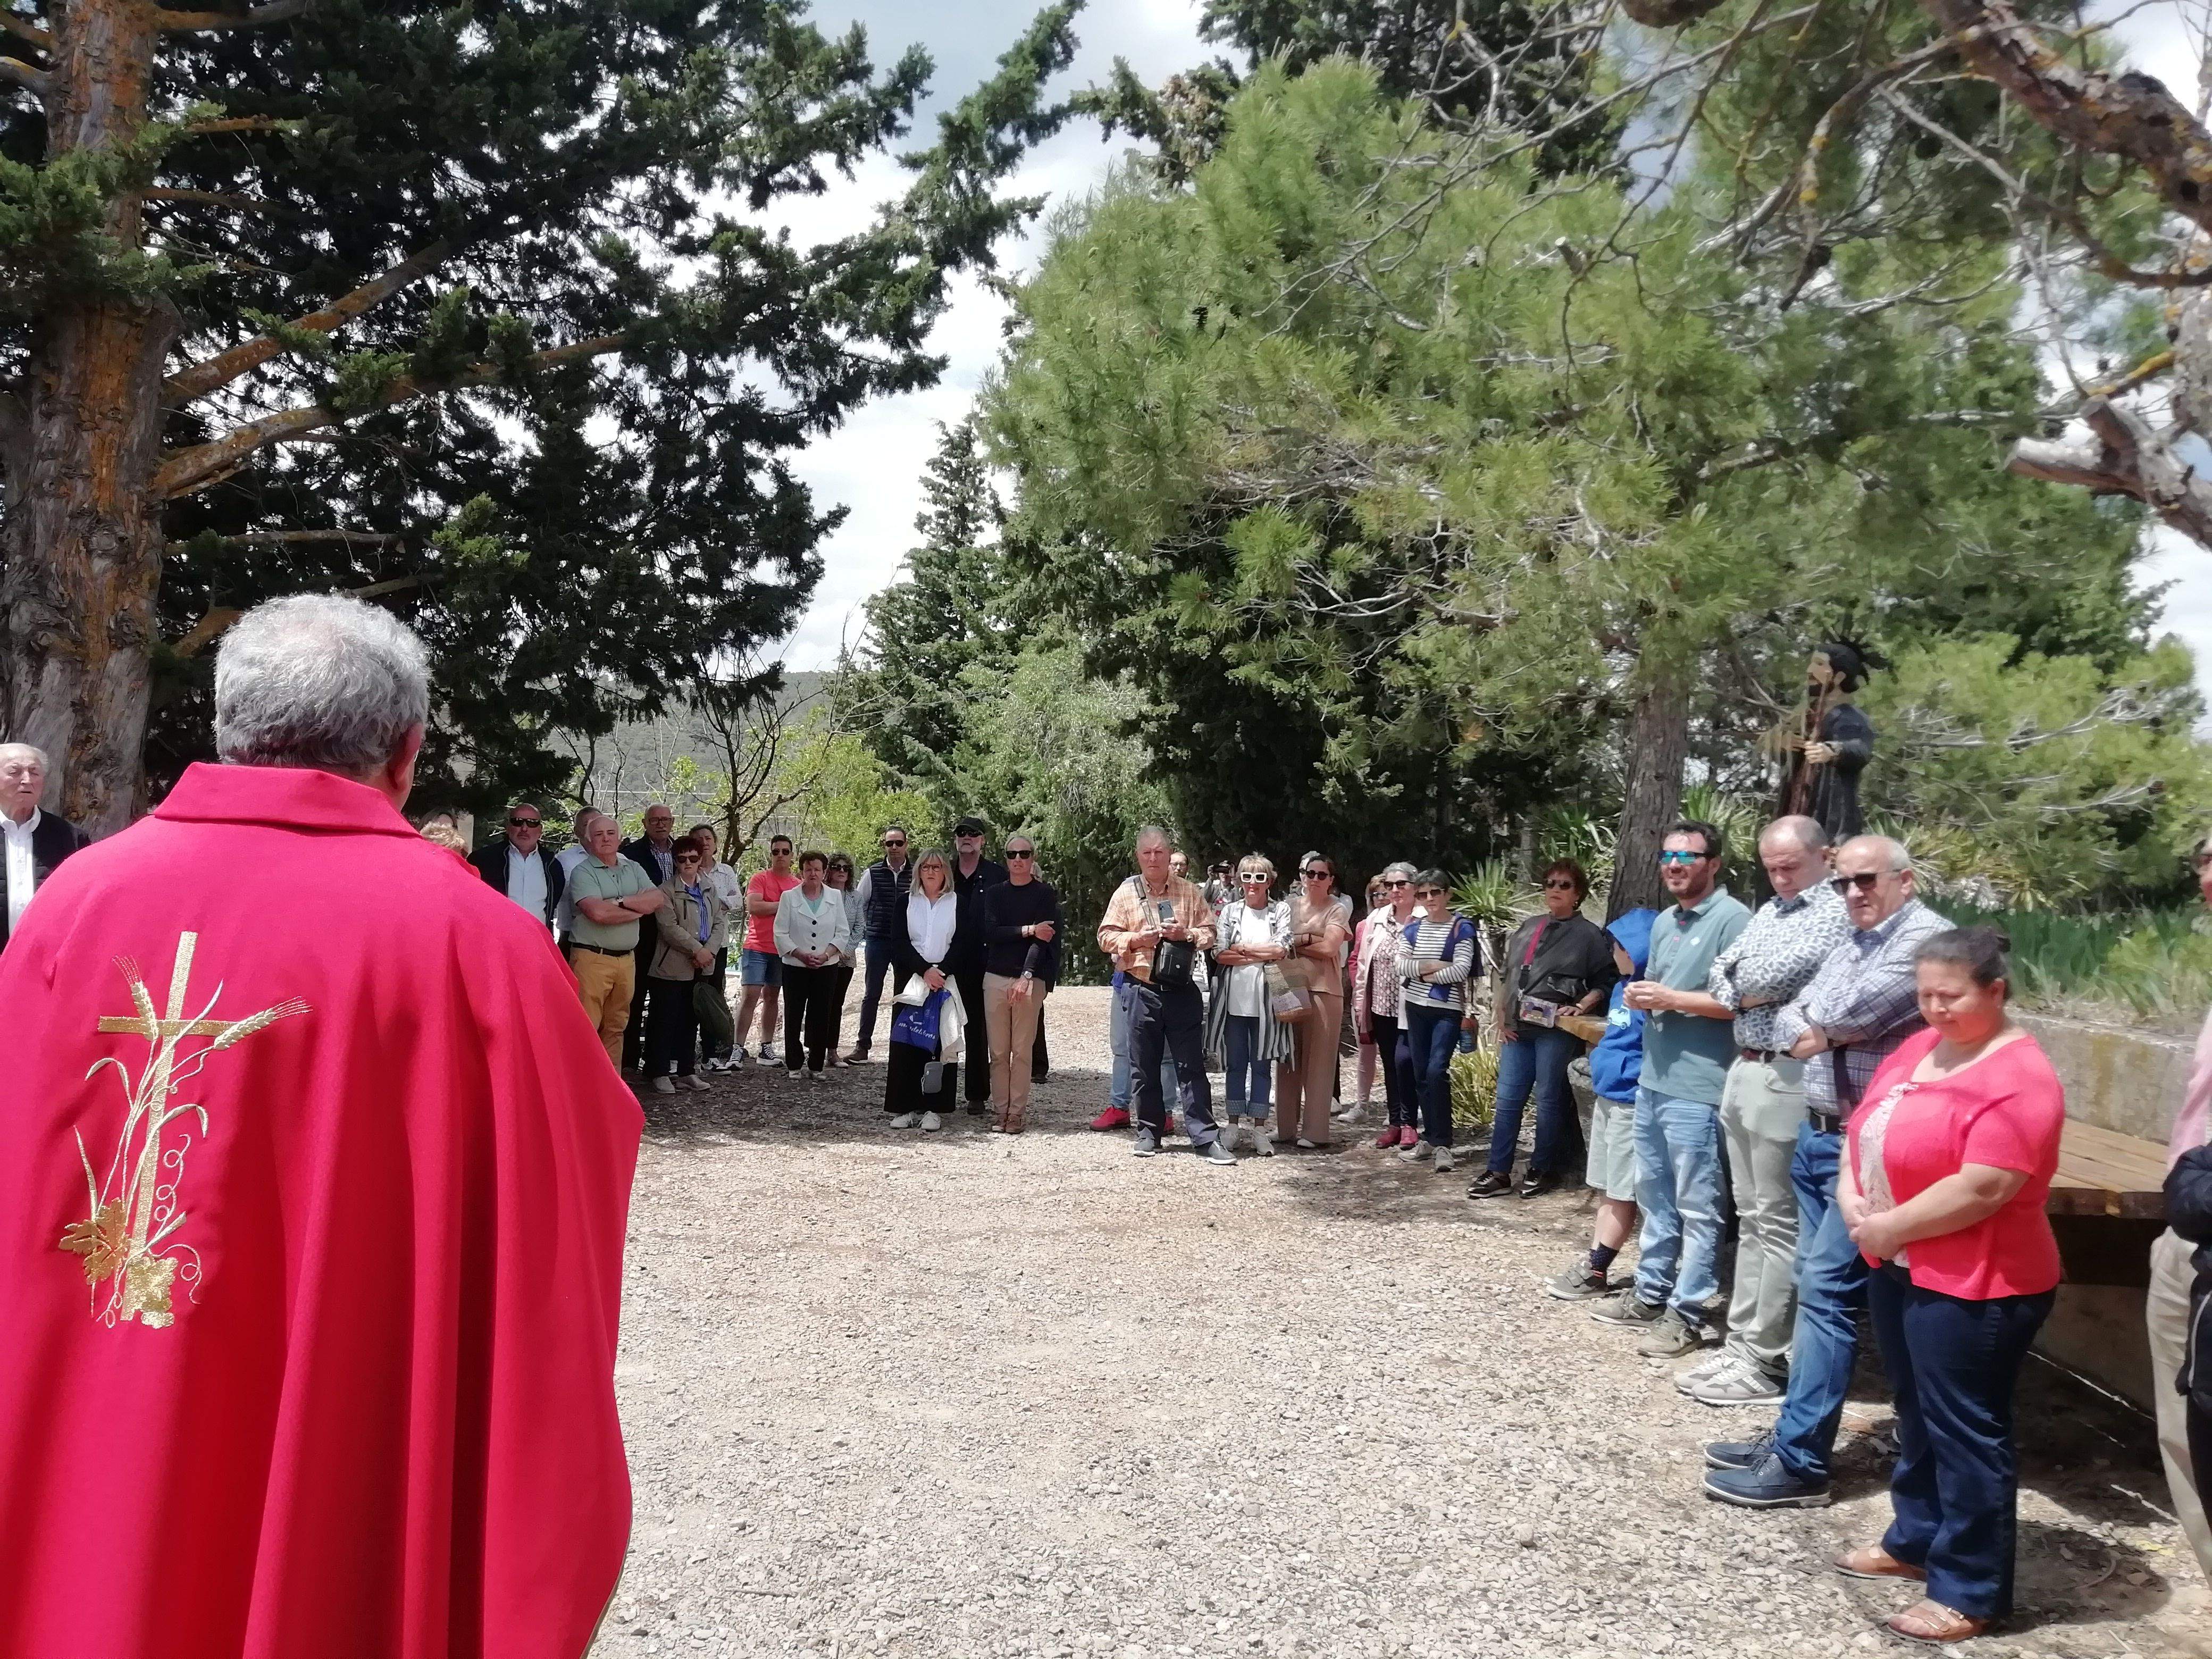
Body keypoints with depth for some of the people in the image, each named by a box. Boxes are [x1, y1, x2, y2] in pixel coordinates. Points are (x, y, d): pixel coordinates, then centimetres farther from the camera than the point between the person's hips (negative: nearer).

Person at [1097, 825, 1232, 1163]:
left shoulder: (1189, 893, 9)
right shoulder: (1126, 893, 7)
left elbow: (1209, 933, 10)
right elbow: (1107, 937, 5)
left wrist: (1186, 934, -9)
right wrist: (1136, 939, -12)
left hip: (1182, 989, 0)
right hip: (1141, 989, 0)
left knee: (1192, 1065, -1)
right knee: (1144, 1067, 6)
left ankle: (1205, 1138, 0)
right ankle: (1149, 1132, 19)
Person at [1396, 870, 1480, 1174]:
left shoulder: (1462, 929, -4)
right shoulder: (1412, 929, 9)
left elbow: (1461, 971, -14)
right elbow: (1402, 966, -2)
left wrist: (1422, 972, -7)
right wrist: (1437, 966, -14)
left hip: (1448, 1009, -5)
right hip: (1416, 1007, 5)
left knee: (1437, 1071, -16)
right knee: (1421, 1073, 8)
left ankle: (1442, 1143, -10)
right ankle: (1429, 1137, 18)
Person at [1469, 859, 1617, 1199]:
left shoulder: (1590, 935, 0)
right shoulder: (1528, 928, 16)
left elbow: (1604, 984, -2)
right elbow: (1506, 975, 19)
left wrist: (1580, 1008, -17)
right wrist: (1502, 1018, 11)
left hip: (1556, 1031, -5)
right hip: (1517, 1029, 5)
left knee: (1549, 1101, 3)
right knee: (1507, 1100, 4)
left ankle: (1542, 1170, 16)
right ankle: (1498, 1172, 9)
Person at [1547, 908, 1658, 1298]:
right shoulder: (1622, 986, 13)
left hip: (1631, 1101, -10)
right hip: (1607, 1097, 10)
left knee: (1620, 1193, 1)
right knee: (1606, 1190, 14)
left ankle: (1595, 1273, 6)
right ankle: (1591, 1264, 20)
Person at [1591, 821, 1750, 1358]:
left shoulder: (1733, 918, -12)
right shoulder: (1664, 922, 16)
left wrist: (1673, 1000, -18)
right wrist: (1643, 998, 4)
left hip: (1697, 1087, -9)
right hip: (1652, 1079, 9)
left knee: (1696, 1206, -1)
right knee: (1654, 1195, 17)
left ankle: (1688, 1313, 6)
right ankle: (1651, 1293, 28)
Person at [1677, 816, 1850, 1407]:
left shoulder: (1836, 913, -11)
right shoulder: (1769, 911, 17)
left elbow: (1777, 978, -21)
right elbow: (1720, 974, 12)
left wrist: (1741, 984, -1)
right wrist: (1751, 992, -8)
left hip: (1786, 1079, -9)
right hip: (1744, 1070, 9)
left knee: (1779, 1225, -3)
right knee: (1750, 1219, 13)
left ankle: (1766, 1363, 3)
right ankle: (1740, 1345, 21)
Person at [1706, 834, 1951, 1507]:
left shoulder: (1927, 939, -13)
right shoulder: (1849, 947, 17)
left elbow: (1854, 1016, -22)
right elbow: (1791, 1018, 14)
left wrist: (1818, 1021, -1)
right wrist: (1801, 1032, -9)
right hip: (1818, 1135, 9)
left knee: (1828, 1292, -9)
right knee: (1818, 1289, 14)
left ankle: (1800, 1462, -5)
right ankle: (1795, 1433, 22)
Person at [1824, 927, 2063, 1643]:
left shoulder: (2019, 1078, -20)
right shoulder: (1919, 1047, 7)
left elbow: (1982, 1188, -27)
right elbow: (1866, 1124, 13)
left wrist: (1888, 1227, -19)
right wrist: (1851, 1193, -5)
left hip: (1974, 1284, -9)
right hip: (1899, 1267, 9)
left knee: (1964, 1431, 2)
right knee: (1917, 1415, 21)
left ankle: (1970, 1591, 14)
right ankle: (1915, 1540, 37)